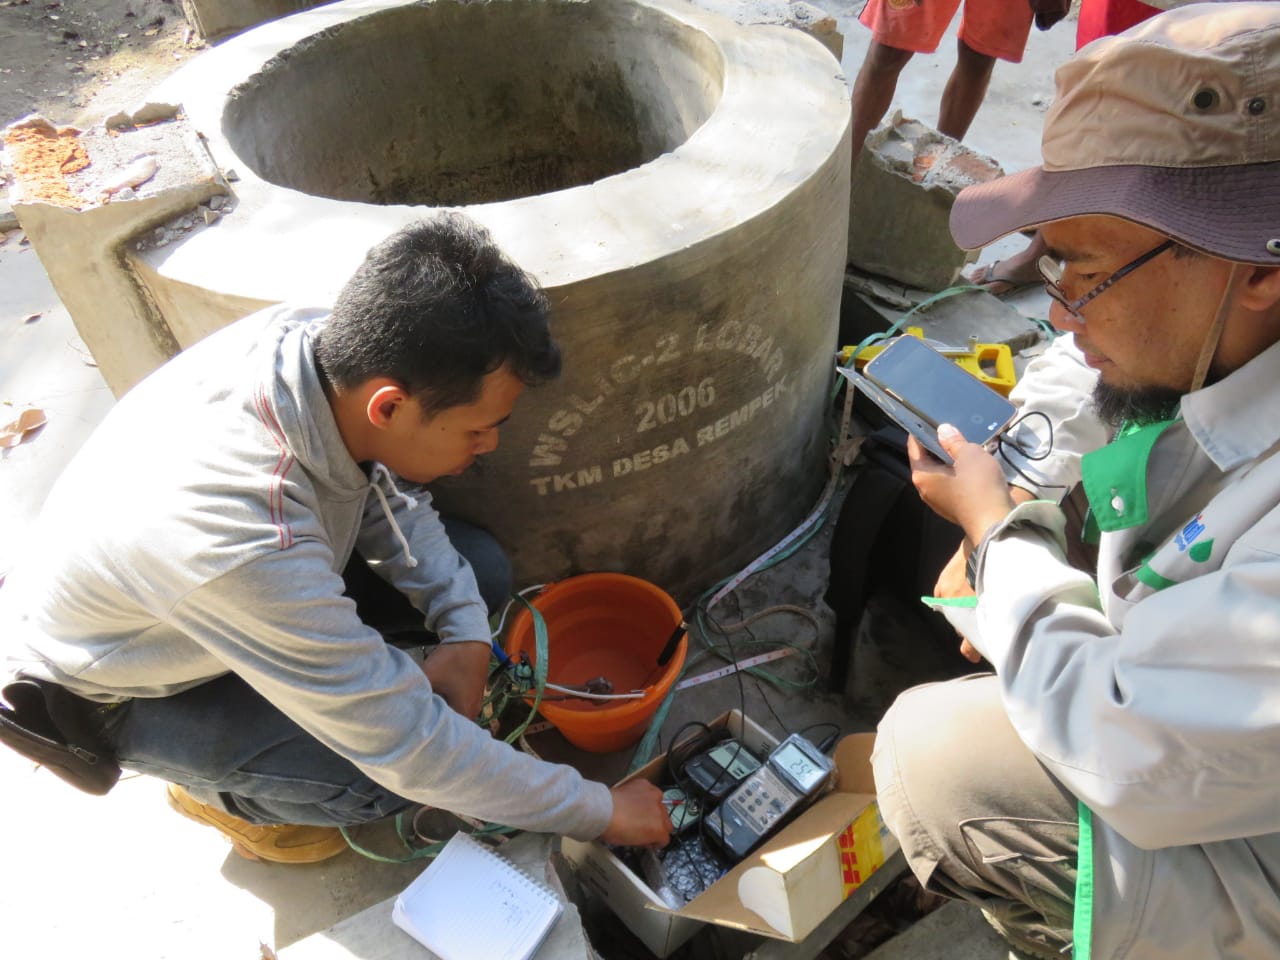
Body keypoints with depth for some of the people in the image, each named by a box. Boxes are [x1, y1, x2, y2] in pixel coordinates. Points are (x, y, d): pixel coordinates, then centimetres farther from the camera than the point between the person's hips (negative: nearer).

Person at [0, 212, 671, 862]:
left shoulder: (316, 341, -26)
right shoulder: (246, 545, -44)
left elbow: (387, 492, -5)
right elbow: (408, 749, -35)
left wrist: (464, 628, -18)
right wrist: (601, 812, -23)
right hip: (117, 693, -6)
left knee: (480, 570, -7)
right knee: (395, 775, -26)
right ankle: (216, 790, 5)